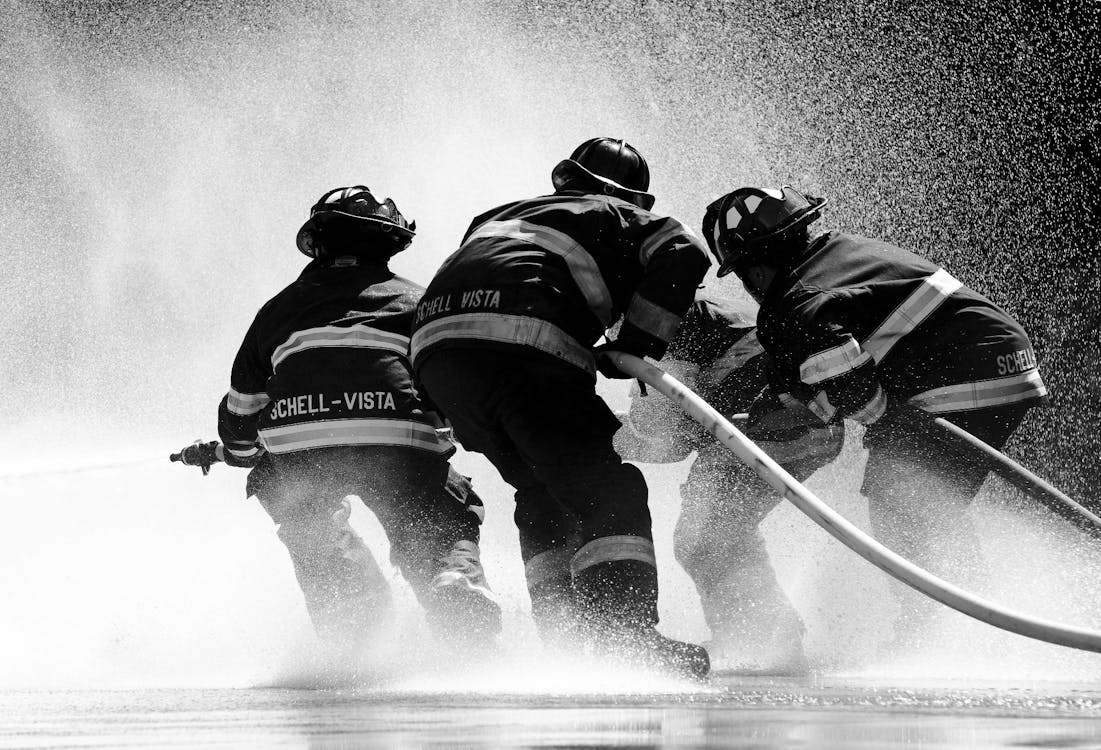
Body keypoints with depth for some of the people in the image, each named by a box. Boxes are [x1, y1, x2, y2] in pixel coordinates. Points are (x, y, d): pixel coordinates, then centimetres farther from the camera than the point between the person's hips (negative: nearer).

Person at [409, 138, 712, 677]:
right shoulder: (623, 218, 23)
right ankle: (627, 637, -16)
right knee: (609, 491, -1)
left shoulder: (503, 215, 40)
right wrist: (638, 346, 7)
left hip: (433, 348, 6)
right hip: (522, 345, -6)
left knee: (541, 490, 20)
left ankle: (559, 634, 12)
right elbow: (684, 257, 2)